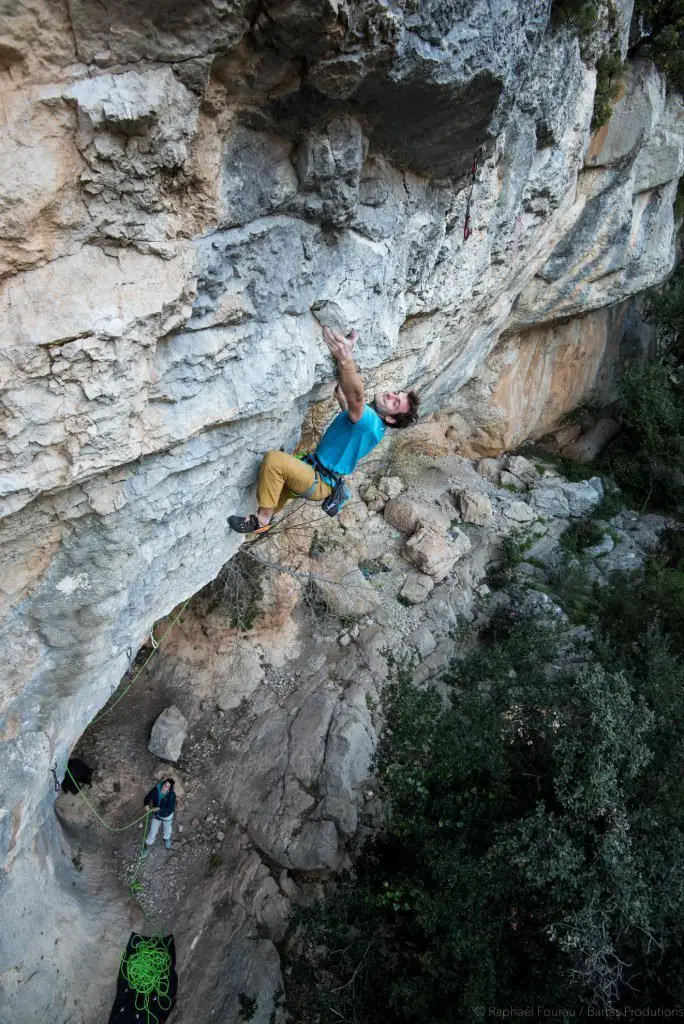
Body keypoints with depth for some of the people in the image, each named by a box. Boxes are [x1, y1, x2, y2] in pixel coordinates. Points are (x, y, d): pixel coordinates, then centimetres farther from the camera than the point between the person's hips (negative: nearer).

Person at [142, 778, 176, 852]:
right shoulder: (156, 790, -26)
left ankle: (167, 839, 61)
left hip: (167, 816, -2)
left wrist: (159, 809, -38)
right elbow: (147, 798, -13)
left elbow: (171, 809, -33)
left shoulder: (171, 795, -35)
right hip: (156, 815, 2)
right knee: (152, 831, 17)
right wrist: (146, 804, -32)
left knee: (167, 829, 28)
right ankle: (148, 845, 44)